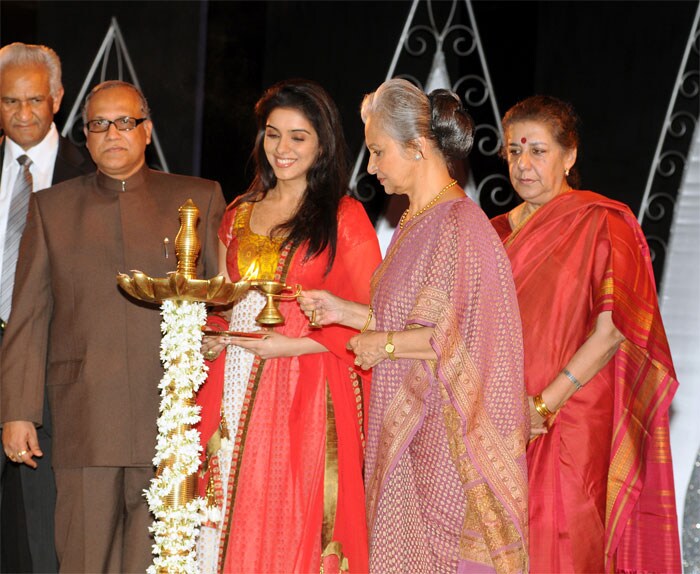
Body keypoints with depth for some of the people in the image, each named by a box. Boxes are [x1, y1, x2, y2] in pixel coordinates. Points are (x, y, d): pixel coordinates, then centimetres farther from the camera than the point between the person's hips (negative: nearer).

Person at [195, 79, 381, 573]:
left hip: (306, 393, -5)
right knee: (226, 530, 4)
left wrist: (293, 344, -15)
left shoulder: (343, 216, -1)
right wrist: (210, 339, 2)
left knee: (291, 530, -5)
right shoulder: (239, 213, 15)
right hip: (234, 392, 5)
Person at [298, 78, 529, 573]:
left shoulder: (460, 225, -16)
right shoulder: (416, 221, 13)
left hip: (447, 435, -9)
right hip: (407, 431, 9)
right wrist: (348, 313, 10)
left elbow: (462, 339, -22)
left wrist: (384, 345, -12)